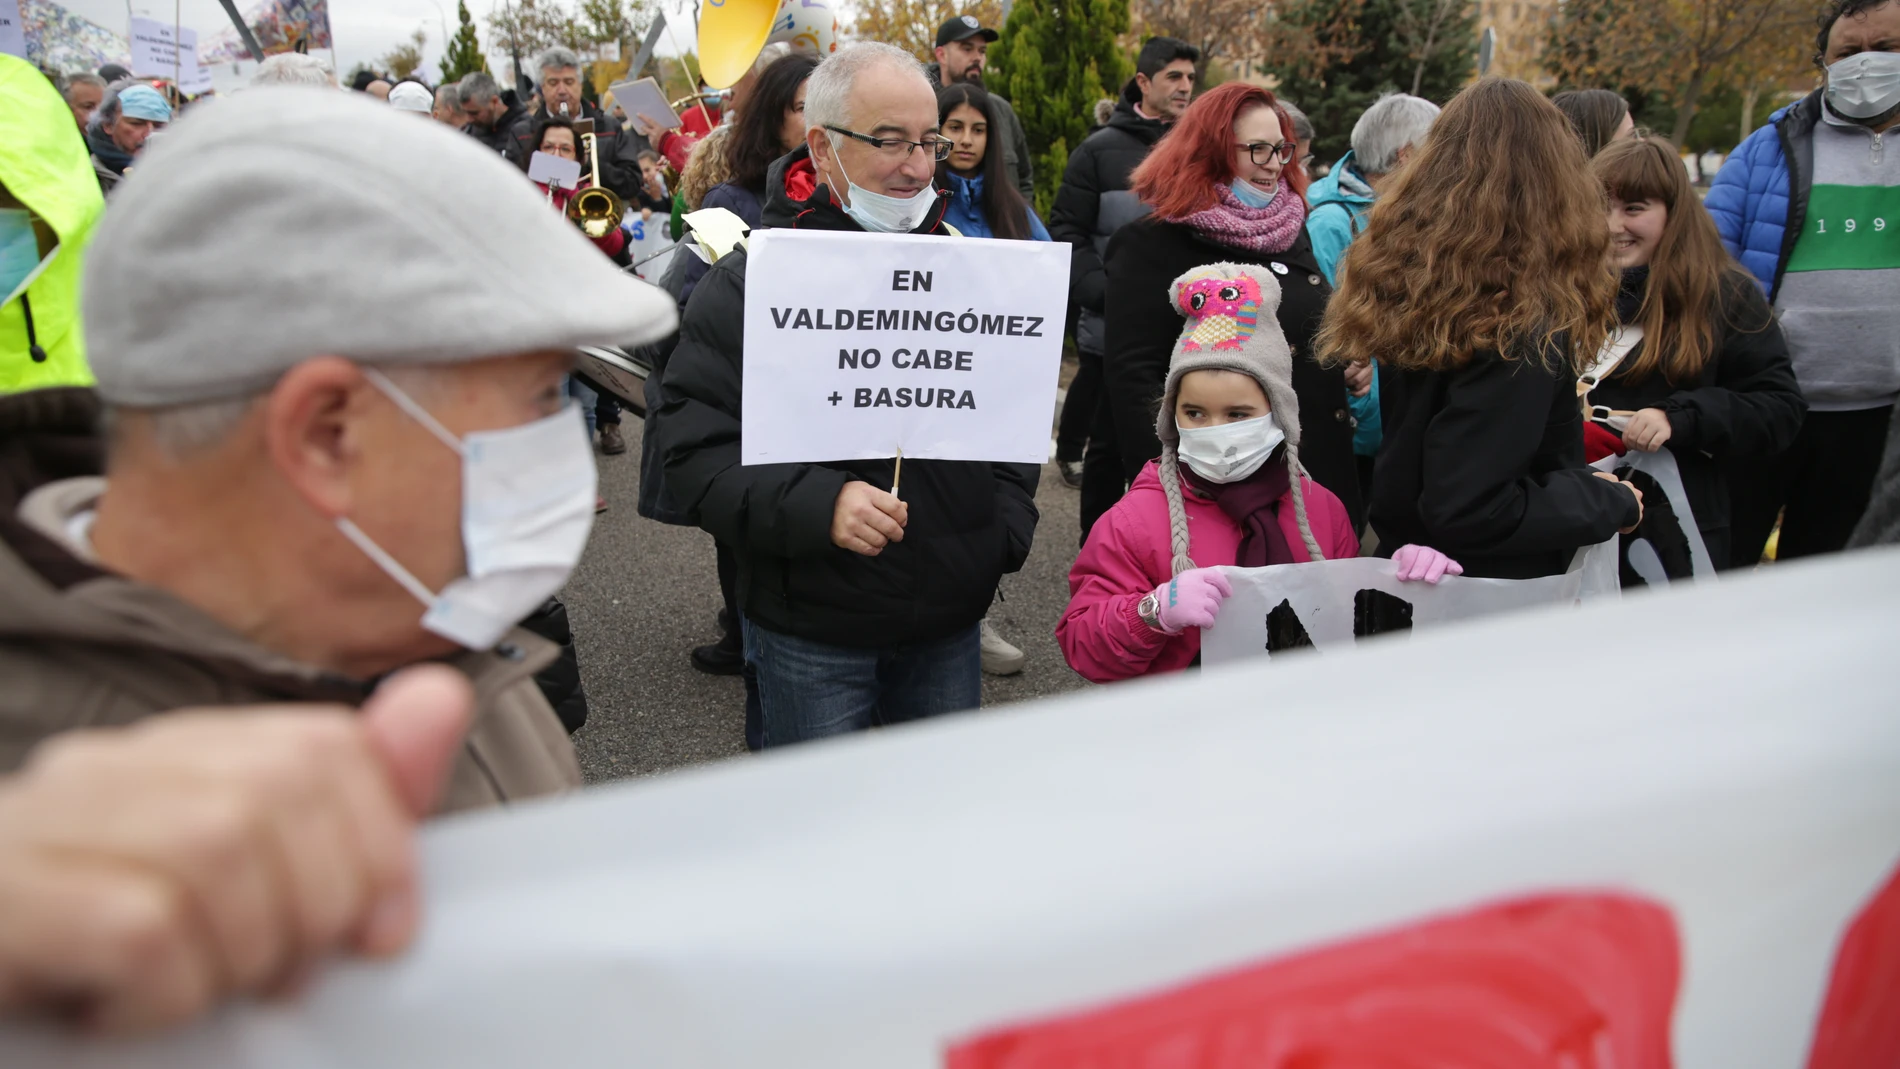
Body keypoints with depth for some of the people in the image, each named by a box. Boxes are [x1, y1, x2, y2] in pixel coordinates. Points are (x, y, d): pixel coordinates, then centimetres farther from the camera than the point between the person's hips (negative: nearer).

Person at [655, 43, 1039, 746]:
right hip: (810, 635, -4)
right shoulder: (747, 283, -9)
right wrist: (816, 505, -29)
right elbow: (694, 454, -14)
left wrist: (1008, 522, 2)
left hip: (951, 621, 5)